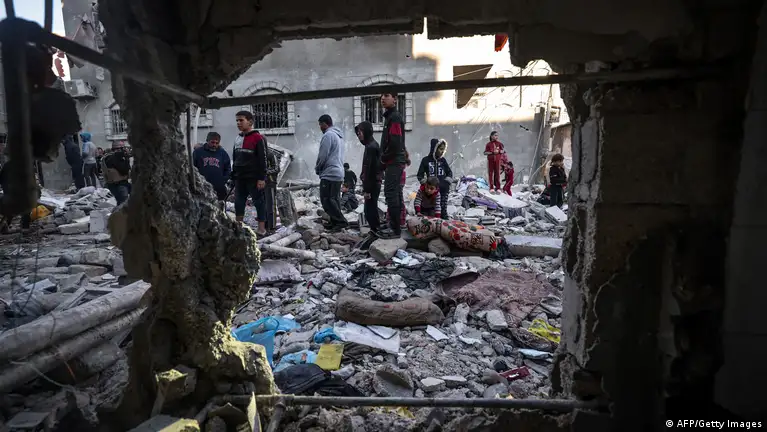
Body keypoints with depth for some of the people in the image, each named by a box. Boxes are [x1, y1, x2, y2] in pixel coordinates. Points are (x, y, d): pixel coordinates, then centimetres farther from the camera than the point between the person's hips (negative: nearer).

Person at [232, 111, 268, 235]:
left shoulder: (258, 138, -8)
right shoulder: (237, 139, 15)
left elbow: (262, 159, -13)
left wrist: (262, 178, -17)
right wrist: (233, 176, 18)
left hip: (253, 178, -7)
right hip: (240, 178, 8)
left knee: (259, 202, -1)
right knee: (239, 202, 11)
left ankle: (262, 228, 3)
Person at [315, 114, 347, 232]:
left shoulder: (328, 135, -13)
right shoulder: (339, 135, 16)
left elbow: (322, 156, -15)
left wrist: (317, 169, 2)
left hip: (329, 174, -10)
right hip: (339, 173, 10)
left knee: (326, 200, -6)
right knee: (334, 199, 12)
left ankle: (341, 221, -9)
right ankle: (335, 222, 15)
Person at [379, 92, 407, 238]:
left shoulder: (394, 117, -12)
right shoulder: (391, 117, 20)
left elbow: (395, 143, -21)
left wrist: (383, 159, -11)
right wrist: (384, 160, 15)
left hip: (393, 162, -11)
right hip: (395, 161, 11)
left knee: (391, 194, -12)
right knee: (396, 194, 13)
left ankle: (395, 229, -11)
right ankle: (397, 225, 20)